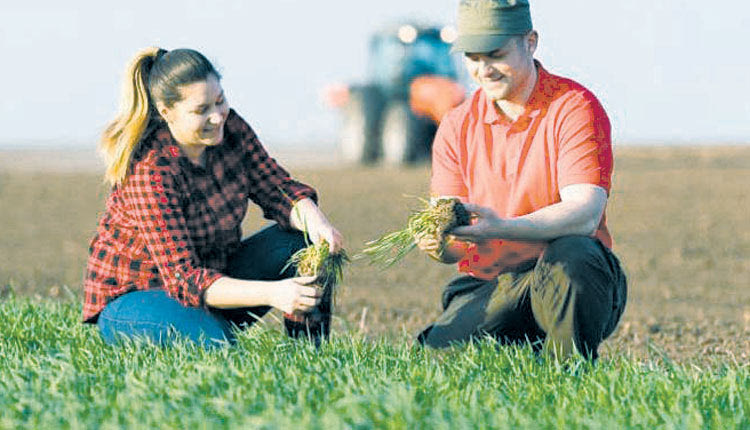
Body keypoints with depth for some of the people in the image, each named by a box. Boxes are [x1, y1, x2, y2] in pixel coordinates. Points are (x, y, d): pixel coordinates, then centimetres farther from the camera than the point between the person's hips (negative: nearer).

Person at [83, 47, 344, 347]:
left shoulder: (230, 127, -10)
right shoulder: (150, 171, -30)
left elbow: (278, 190, -3)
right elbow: (184, 280, -33)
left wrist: (314, 220, -28)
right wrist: (271, 294, -46)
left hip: (216, 274, 7)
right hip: (133, 298, -7)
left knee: (306, 240, -13)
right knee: (217, 343, -36)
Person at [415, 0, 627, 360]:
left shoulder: (575, 107, -6)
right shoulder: (456, 125, 8)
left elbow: (584, 215, -20)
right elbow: (456, 244, 4)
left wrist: (502, 228, -36)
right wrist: (441, 245, -23)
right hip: (486, 287, 3)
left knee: (571, 254, -37)